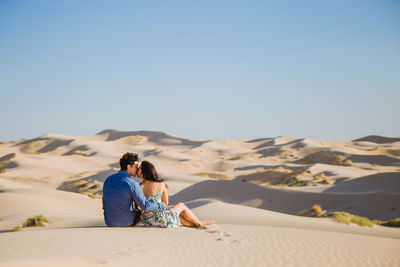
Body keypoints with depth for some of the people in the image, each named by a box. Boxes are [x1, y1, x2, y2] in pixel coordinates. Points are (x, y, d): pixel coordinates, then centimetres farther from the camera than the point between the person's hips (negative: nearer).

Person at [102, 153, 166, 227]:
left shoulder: (108, 180, -3)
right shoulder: (132, 184, -23)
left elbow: (105, 203, 9)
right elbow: (145, 205, -23)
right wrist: (161, 206, -6)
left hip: (110, 222, 5)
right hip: (127, 222, -5)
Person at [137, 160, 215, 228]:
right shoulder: (161, 184, -10)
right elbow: (165, 203, 1)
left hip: (146, 220, 3)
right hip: (159, 220, -3)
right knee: (181, 205, 25)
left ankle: (196, 224, 42)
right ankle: (199, 223, 42)